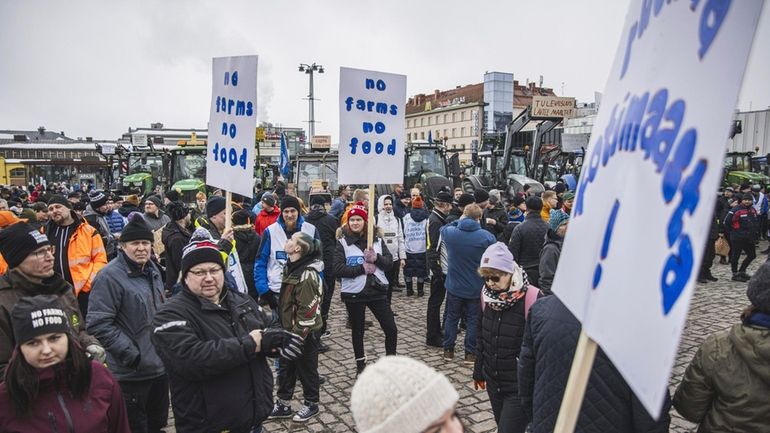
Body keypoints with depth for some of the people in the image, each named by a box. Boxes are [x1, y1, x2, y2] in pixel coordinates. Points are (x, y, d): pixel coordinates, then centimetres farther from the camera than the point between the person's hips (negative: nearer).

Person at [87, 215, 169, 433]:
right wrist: (132, 355, -20)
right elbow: (98, 324, -21)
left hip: (160, 366, 7)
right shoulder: (110, 277, -17)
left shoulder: (152, 270, 7)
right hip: (131, 373, -7)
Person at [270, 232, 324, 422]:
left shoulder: (307, 275, -26)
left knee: (306, 369, 10)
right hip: (289, 329, 9)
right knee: (285, 368, 18)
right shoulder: (291, 267, 4)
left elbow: (307, 310, -26)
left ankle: (311, 405, 29)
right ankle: (283, 404, 33)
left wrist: (297, 335, -21)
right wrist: (287, 331, 18)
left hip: (304, 333, -9)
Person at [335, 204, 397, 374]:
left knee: (391, 329, 2)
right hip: (354, 293, -2)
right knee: (357, 330, 13)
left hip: (377, 290, 2)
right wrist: (362, 268, -18)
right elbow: (338, 269, -12)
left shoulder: (377, 240, 4)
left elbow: (389, 263, 0)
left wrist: (376, 258, -19)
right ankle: (360, 363, 32)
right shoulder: (343, 243, -4)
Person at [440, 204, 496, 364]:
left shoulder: (450, 232, -11)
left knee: (452, 317, 17)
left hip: (454, 286, 2)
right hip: (476, 289, -2)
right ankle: (470, 354, 17)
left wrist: (459, 221, 12)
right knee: (473, 320, 12)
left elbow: (443, 228, 14)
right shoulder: (487, 237, -18)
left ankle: (448, 350, 26)